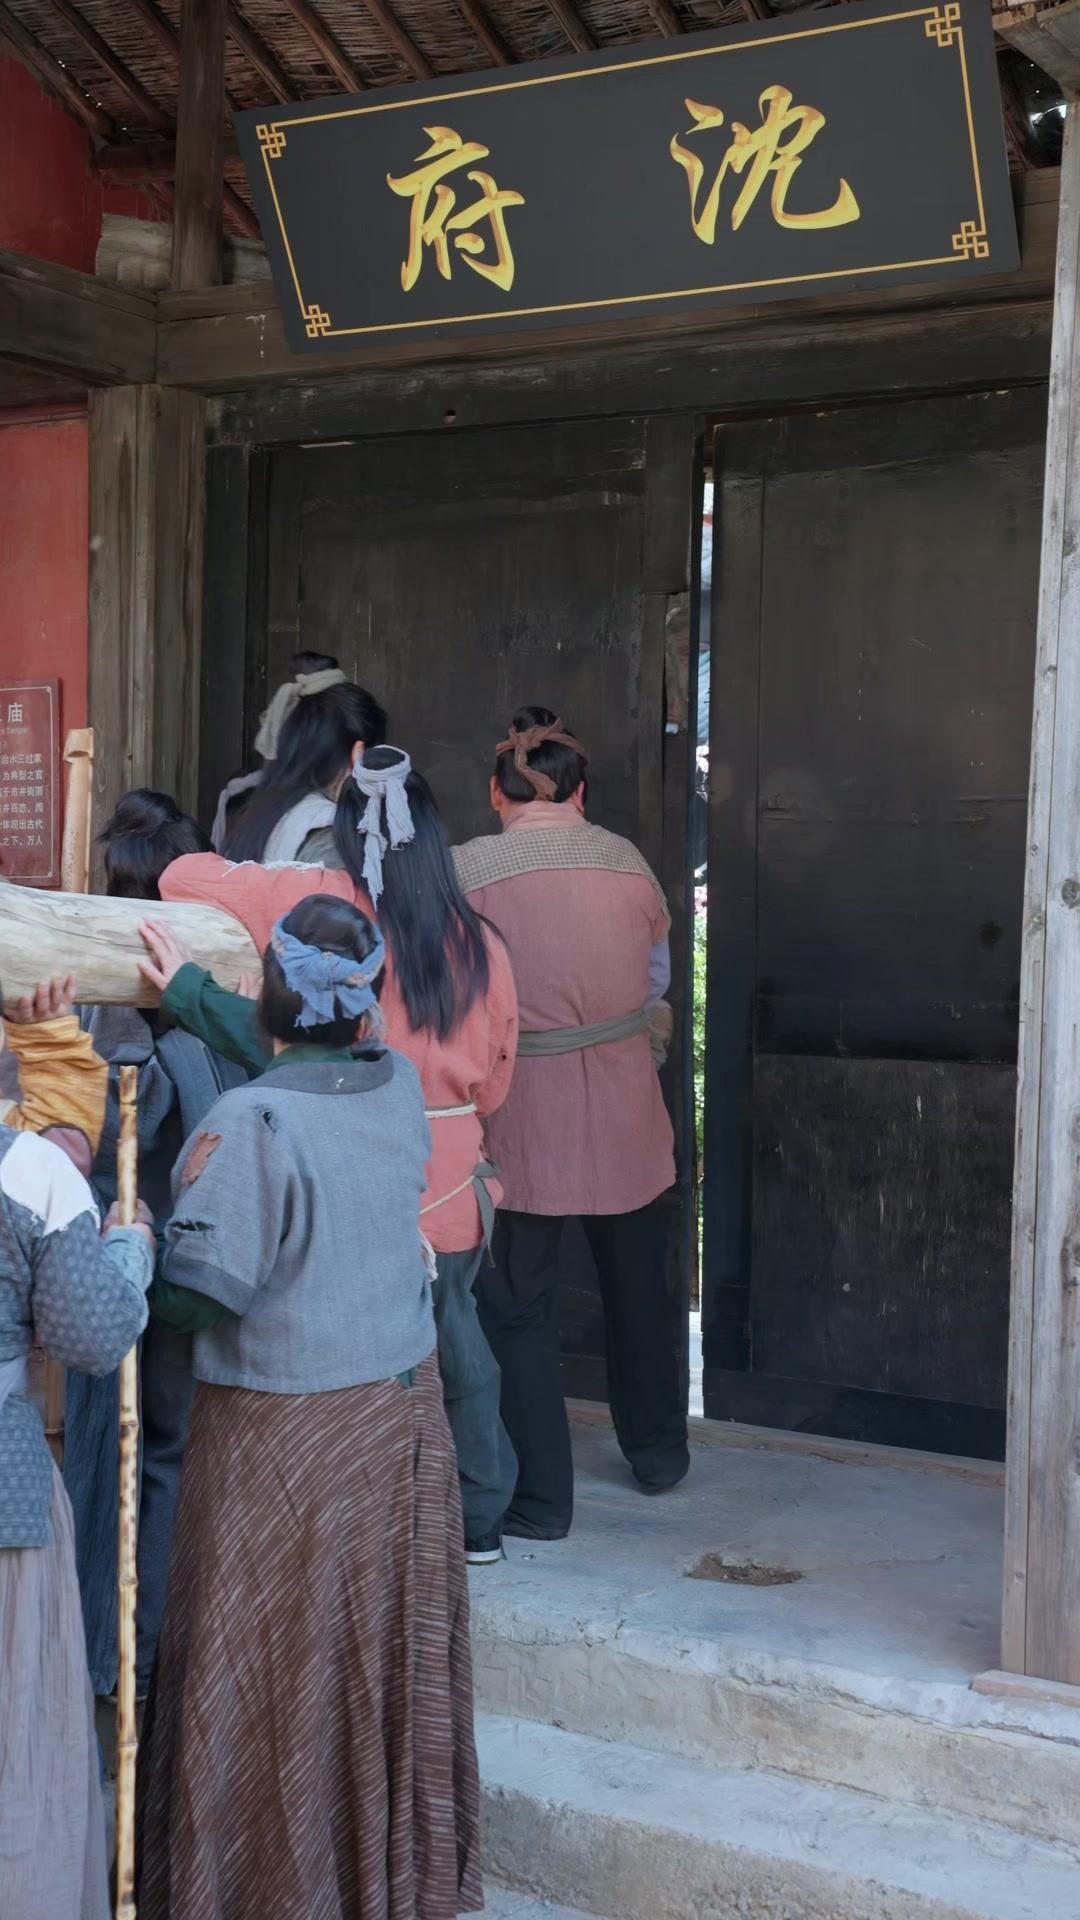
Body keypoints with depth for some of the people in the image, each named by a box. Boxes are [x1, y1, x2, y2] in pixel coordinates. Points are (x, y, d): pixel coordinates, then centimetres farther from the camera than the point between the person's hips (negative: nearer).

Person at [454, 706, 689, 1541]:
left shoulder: (466, 870, -10)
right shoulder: (628, 861, 0)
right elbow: (656, 977, 11)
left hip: (520, 1113, -3)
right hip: (624, 1106, 4)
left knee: (519, 1306, 7)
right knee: (638, 1285, 21)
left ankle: (541, 1497, 11)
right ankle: (659, 1454, 38)